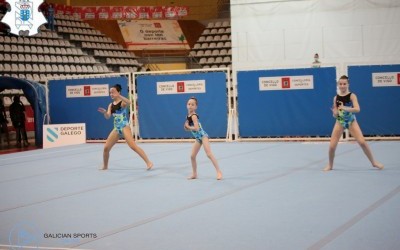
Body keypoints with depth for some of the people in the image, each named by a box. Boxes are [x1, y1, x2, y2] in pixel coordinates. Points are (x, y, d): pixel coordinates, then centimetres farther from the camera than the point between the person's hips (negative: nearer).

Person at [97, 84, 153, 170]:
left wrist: (119, 96, -40)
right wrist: (104, 112, -21)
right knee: (106, 148, 5)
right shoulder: (111, 105, 11)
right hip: (116, 128, 7)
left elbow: (129, 102, -32)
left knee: (133, 146, -19)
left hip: (124, 127, -7)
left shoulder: (122, 102, -8)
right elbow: (107, 116, 0)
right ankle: (105, 166, 25)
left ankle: (148, 162, -17)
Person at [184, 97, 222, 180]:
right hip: (198, 138, 9)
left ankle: (219, 172, -13)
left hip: (203, 136, -9)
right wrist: (187, 127, -3)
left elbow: (196, 128, -29)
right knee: (192, 156, 8)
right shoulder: (188, 116, 8)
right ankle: (194, 174, 19)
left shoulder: (193, 116, -19)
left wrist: (188, 127, -15)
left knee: (209, 154, -16)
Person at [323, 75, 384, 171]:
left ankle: (373, 162, 5)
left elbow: (357, 109, -23)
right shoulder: (336, 98, -1)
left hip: (351, 121, -2)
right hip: (340, 122, 2)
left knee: (362, 142, -12)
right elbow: (335, 115, 5)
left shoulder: (352, 95, -9)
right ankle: (330, 165, 20)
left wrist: (346, 108, -36)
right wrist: (335, 112, -19)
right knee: (332, 146, -3)